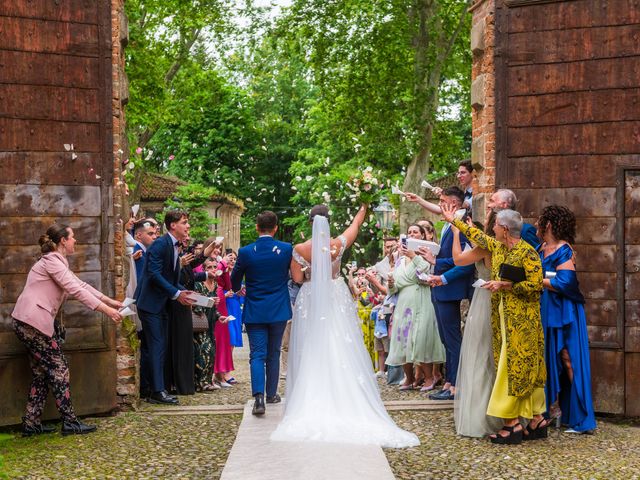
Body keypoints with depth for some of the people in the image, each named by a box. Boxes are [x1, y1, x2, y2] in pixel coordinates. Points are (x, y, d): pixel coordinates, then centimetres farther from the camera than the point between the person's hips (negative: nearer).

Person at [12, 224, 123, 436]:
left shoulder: (57, 261, 19)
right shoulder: (52, 261, -12)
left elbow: (81, 285, 18)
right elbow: (76, 290, -18)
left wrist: (111, 302, 14)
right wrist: (106, 310, -18)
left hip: (29, 323, 10)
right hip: (34, 322, -10)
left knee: (42, 373, 13)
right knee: (58, 368, -4)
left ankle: (31, 424, 16)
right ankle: (70, 422, 0)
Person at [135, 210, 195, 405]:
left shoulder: (176, 247, 13)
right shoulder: (160, 244, -15)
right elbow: (154, 274, -23)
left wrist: (183, 292, -1)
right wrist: (176, 294, -21)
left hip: (163, 305, 9)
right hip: (151, 303, -9)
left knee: (161, 348, 10)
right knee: (157, 347, -8)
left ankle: (156, 390, 15)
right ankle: (158, 391, -6)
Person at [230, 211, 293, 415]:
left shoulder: (245, 252, -8)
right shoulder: (287, 249, -7)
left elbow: (234, 282, 5)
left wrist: (238, 289, 29)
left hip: (254, 312, -1)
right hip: (279, 310, 1)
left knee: (257, 355, 0)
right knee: (273, 354, 15)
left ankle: (259, 397, -16)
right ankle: (271, 393, 24)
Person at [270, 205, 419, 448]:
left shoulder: (300, 249, -11)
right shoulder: (338, 244, -6)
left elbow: (297, 278, -7)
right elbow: (357, 223, 11)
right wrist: (365, 205, 27)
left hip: (311, 303, -1)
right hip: (336, 300, 1)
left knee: (312, 356, 4)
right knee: (341, 352, 5)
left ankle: (312, 411, 4)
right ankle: (344, 407, 6)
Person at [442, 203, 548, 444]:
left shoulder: (527, 252, -12)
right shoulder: (496, 247, 11)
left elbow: (536, 284, -17)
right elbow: (477, 235, 26)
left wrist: (505, 285, -17)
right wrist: (453, 220, 32)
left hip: (522, 321, -7)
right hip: (503, 319, 8)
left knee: (516, 367, -7)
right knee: (526, 369, 8)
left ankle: (512, 423, -5)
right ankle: (537, 419, 11)